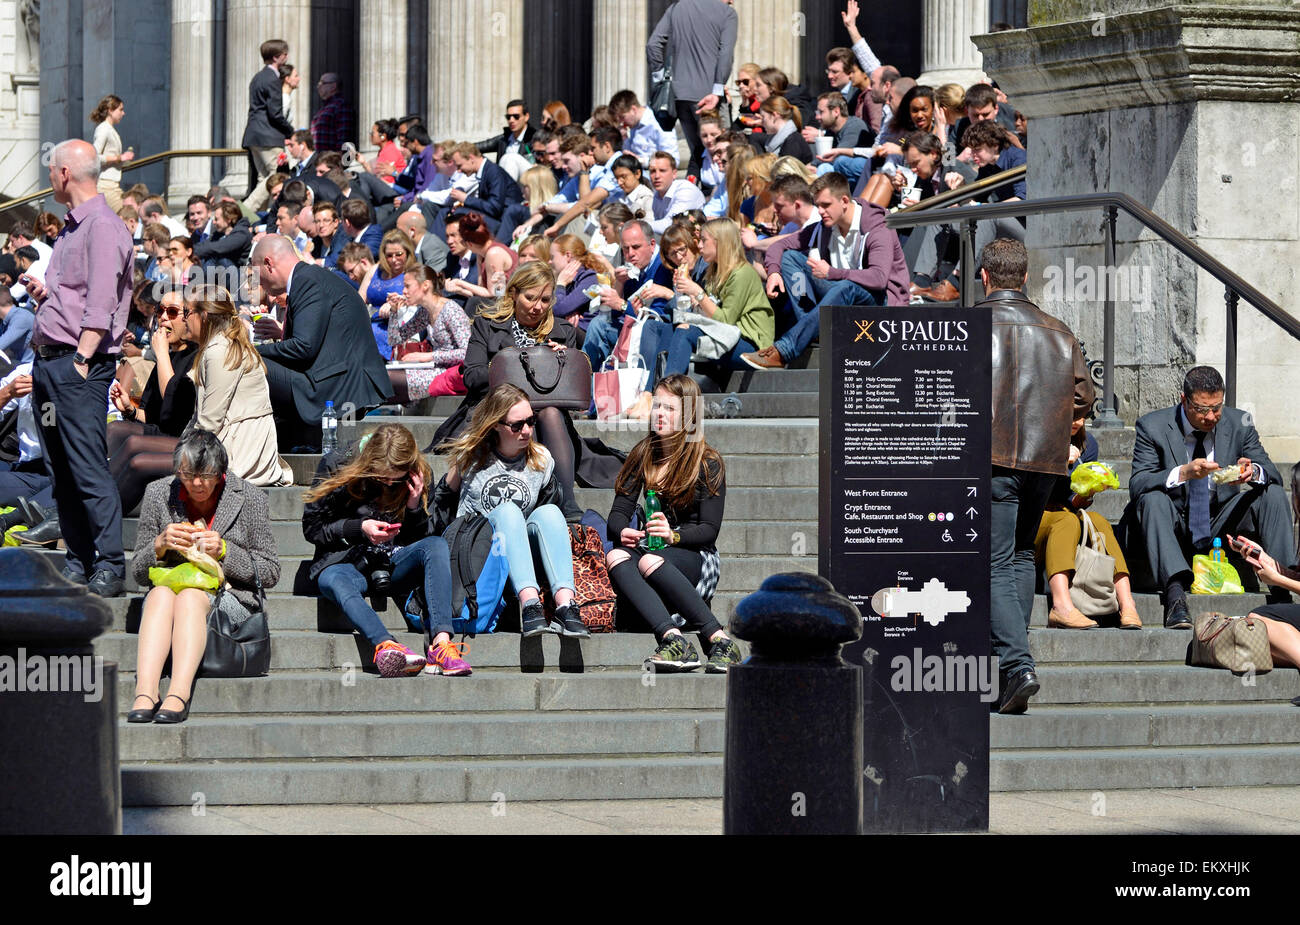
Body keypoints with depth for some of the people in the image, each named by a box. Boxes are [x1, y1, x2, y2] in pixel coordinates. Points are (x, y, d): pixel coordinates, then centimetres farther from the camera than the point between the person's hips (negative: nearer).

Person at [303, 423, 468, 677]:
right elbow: (311, 527, -2)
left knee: (437, 545, -27)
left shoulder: (420, 476, 1)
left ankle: (441, 644, -45)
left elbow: (425, 537, 8)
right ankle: (387, 645, -66)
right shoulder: (337, 466, -6)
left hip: (394, 563, 3)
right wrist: (358, 529, -16)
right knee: (338, 583, -38)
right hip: (346, 559, -3)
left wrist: (415, 506, -12)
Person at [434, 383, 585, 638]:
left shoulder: (540, 460, 11)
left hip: (526, 551, 2)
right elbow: (442, 500, 13)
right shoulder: (471, 454, 6)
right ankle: (529, 605, -55)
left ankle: (565, 605, -49)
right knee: (507, 510, -32)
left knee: (549, 511, -27)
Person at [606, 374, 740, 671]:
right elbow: (619, 512, 9)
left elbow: (709, 530, -6)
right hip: (652, 549, 4)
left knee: (650, 561, -38)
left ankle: (720, 642, -42)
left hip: (695, 556, -4)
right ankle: (672, 638, -51)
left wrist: (674, 535, -25)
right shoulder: (644, 455, 14)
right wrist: (622, 531, -16)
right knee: (615, 557, -31)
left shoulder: (708, 463, 0)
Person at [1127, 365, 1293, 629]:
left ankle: (1282, 596, -25)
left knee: (1274, 494, -17)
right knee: (1152, 498, -33)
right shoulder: (1153, 427, -9)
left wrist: (1253, 472, -30)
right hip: (1175, 526, -3)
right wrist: (1183, 473, -37)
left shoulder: (1239, 424, -2)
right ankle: (1176, 596, -47)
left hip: (1221, 526, 3)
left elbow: (1272, 474, -4)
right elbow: (1137, 484, -19)